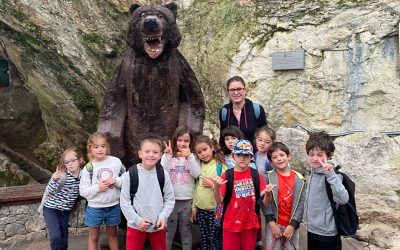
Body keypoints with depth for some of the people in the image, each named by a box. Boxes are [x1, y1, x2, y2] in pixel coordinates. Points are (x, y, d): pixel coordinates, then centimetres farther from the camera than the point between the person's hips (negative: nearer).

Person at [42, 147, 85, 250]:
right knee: (56, 237, -15)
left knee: (63, 239, 11)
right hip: (51, 208, -4)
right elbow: (48, 193, -24)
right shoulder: (61, 175, -23)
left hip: (65, 210, 5)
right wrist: (54, 180, -41)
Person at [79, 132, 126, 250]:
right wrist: (97, 187, -22)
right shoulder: (88, 168, -8)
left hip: (113, 206, 1)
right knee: (93, 236, 16)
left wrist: (116, 181, -18)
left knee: (112, 234, 20)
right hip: (95, 208, -1)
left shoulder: (116, 162, -7)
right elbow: (83, 191, -7)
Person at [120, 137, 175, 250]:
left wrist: (163, 217, -11)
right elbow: (124, 202, -7)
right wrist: (137, 220, -12)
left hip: (158, 226, 2)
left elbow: (170, 200, 0)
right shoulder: (130, 175, -11)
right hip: (136, 226, -2)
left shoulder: (163, 174, -6)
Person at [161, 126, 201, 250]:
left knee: (186, 231, 15)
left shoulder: (193, 157, 2)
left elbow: (196, 174, -13)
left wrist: (190, 156, -20)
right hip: (170, 199, 0)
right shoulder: (168, 156, 0)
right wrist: (167, 155, -20)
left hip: (187, 200, 1)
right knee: (168, 231, 11)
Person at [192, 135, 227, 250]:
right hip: (201, 209, 5)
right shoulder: (199, 167, 7)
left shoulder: (220, 166, -10)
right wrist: (194, 207, 12)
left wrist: (212, 185, -19)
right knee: (204, 240, 16)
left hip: (215, 210, -5)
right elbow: (196, 188, 12)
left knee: (215, 240, 5)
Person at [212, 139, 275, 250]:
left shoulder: (256, 175, -4)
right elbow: (219, 201, -7)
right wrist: (216, 188, -25)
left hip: (250, 224, 1)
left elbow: (266, 202, -4)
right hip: (231, 224, -1)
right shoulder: (227, 175, -7)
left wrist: (267, 193, -25)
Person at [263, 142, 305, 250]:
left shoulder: (299, 179, -1)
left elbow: (302, 203, -3)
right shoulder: (268, 177, -6)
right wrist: (272, 223, -11)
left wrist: (292, 225, -8)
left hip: (292, 225, 2)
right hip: (274, 224, -1)